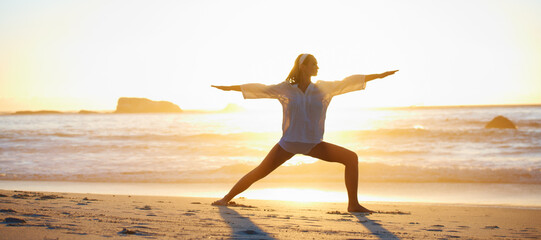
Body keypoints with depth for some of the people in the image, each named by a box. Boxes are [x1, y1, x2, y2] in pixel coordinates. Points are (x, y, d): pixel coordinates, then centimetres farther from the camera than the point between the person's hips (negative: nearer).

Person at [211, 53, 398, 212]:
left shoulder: (324, 88, -3)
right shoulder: (285, 89, -6)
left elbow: (349, 82, 1)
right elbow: (258, 89, 1)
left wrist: (379, 75, 3)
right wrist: (229, 88, 6)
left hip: (314, 145, 2)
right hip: (288, 143, -2)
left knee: (351, 158, -13)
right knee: (259, 173, -6)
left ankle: (353, 204, -5)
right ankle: (226, 198, 12)